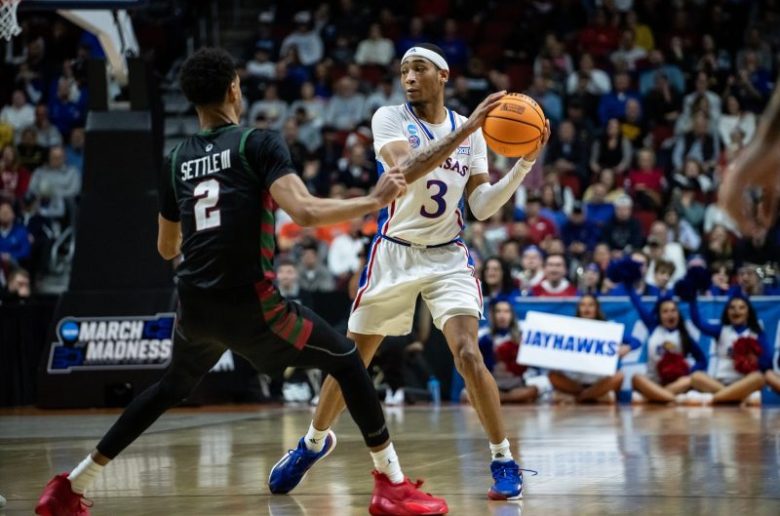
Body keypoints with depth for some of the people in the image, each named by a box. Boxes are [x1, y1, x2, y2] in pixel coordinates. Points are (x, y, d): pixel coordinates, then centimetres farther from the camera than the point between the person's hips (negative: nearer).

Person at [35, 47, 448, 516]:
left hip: (195, 306, 6)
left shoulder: (177, 160, 13)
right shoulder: (259, 143, -4)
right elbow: (305, 212, -18)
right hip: (249, 302, -6)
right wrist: (374, 201, -8)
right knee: (346, 362, 9)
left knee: (172, 388, 29)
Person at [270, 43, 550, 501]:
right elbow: (405, 169, -29)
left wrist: (524, 163, -14)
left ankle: (504, 460, -8)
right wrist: (465, 130, -36)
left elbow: (483, 207, -2)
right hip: (394, 254, 0)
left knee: (468, 355, -19)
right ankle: (314, 441, 32)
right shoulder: (390, 119, -8)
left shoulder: (471, 131, 1)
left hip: (448, 258, 0)